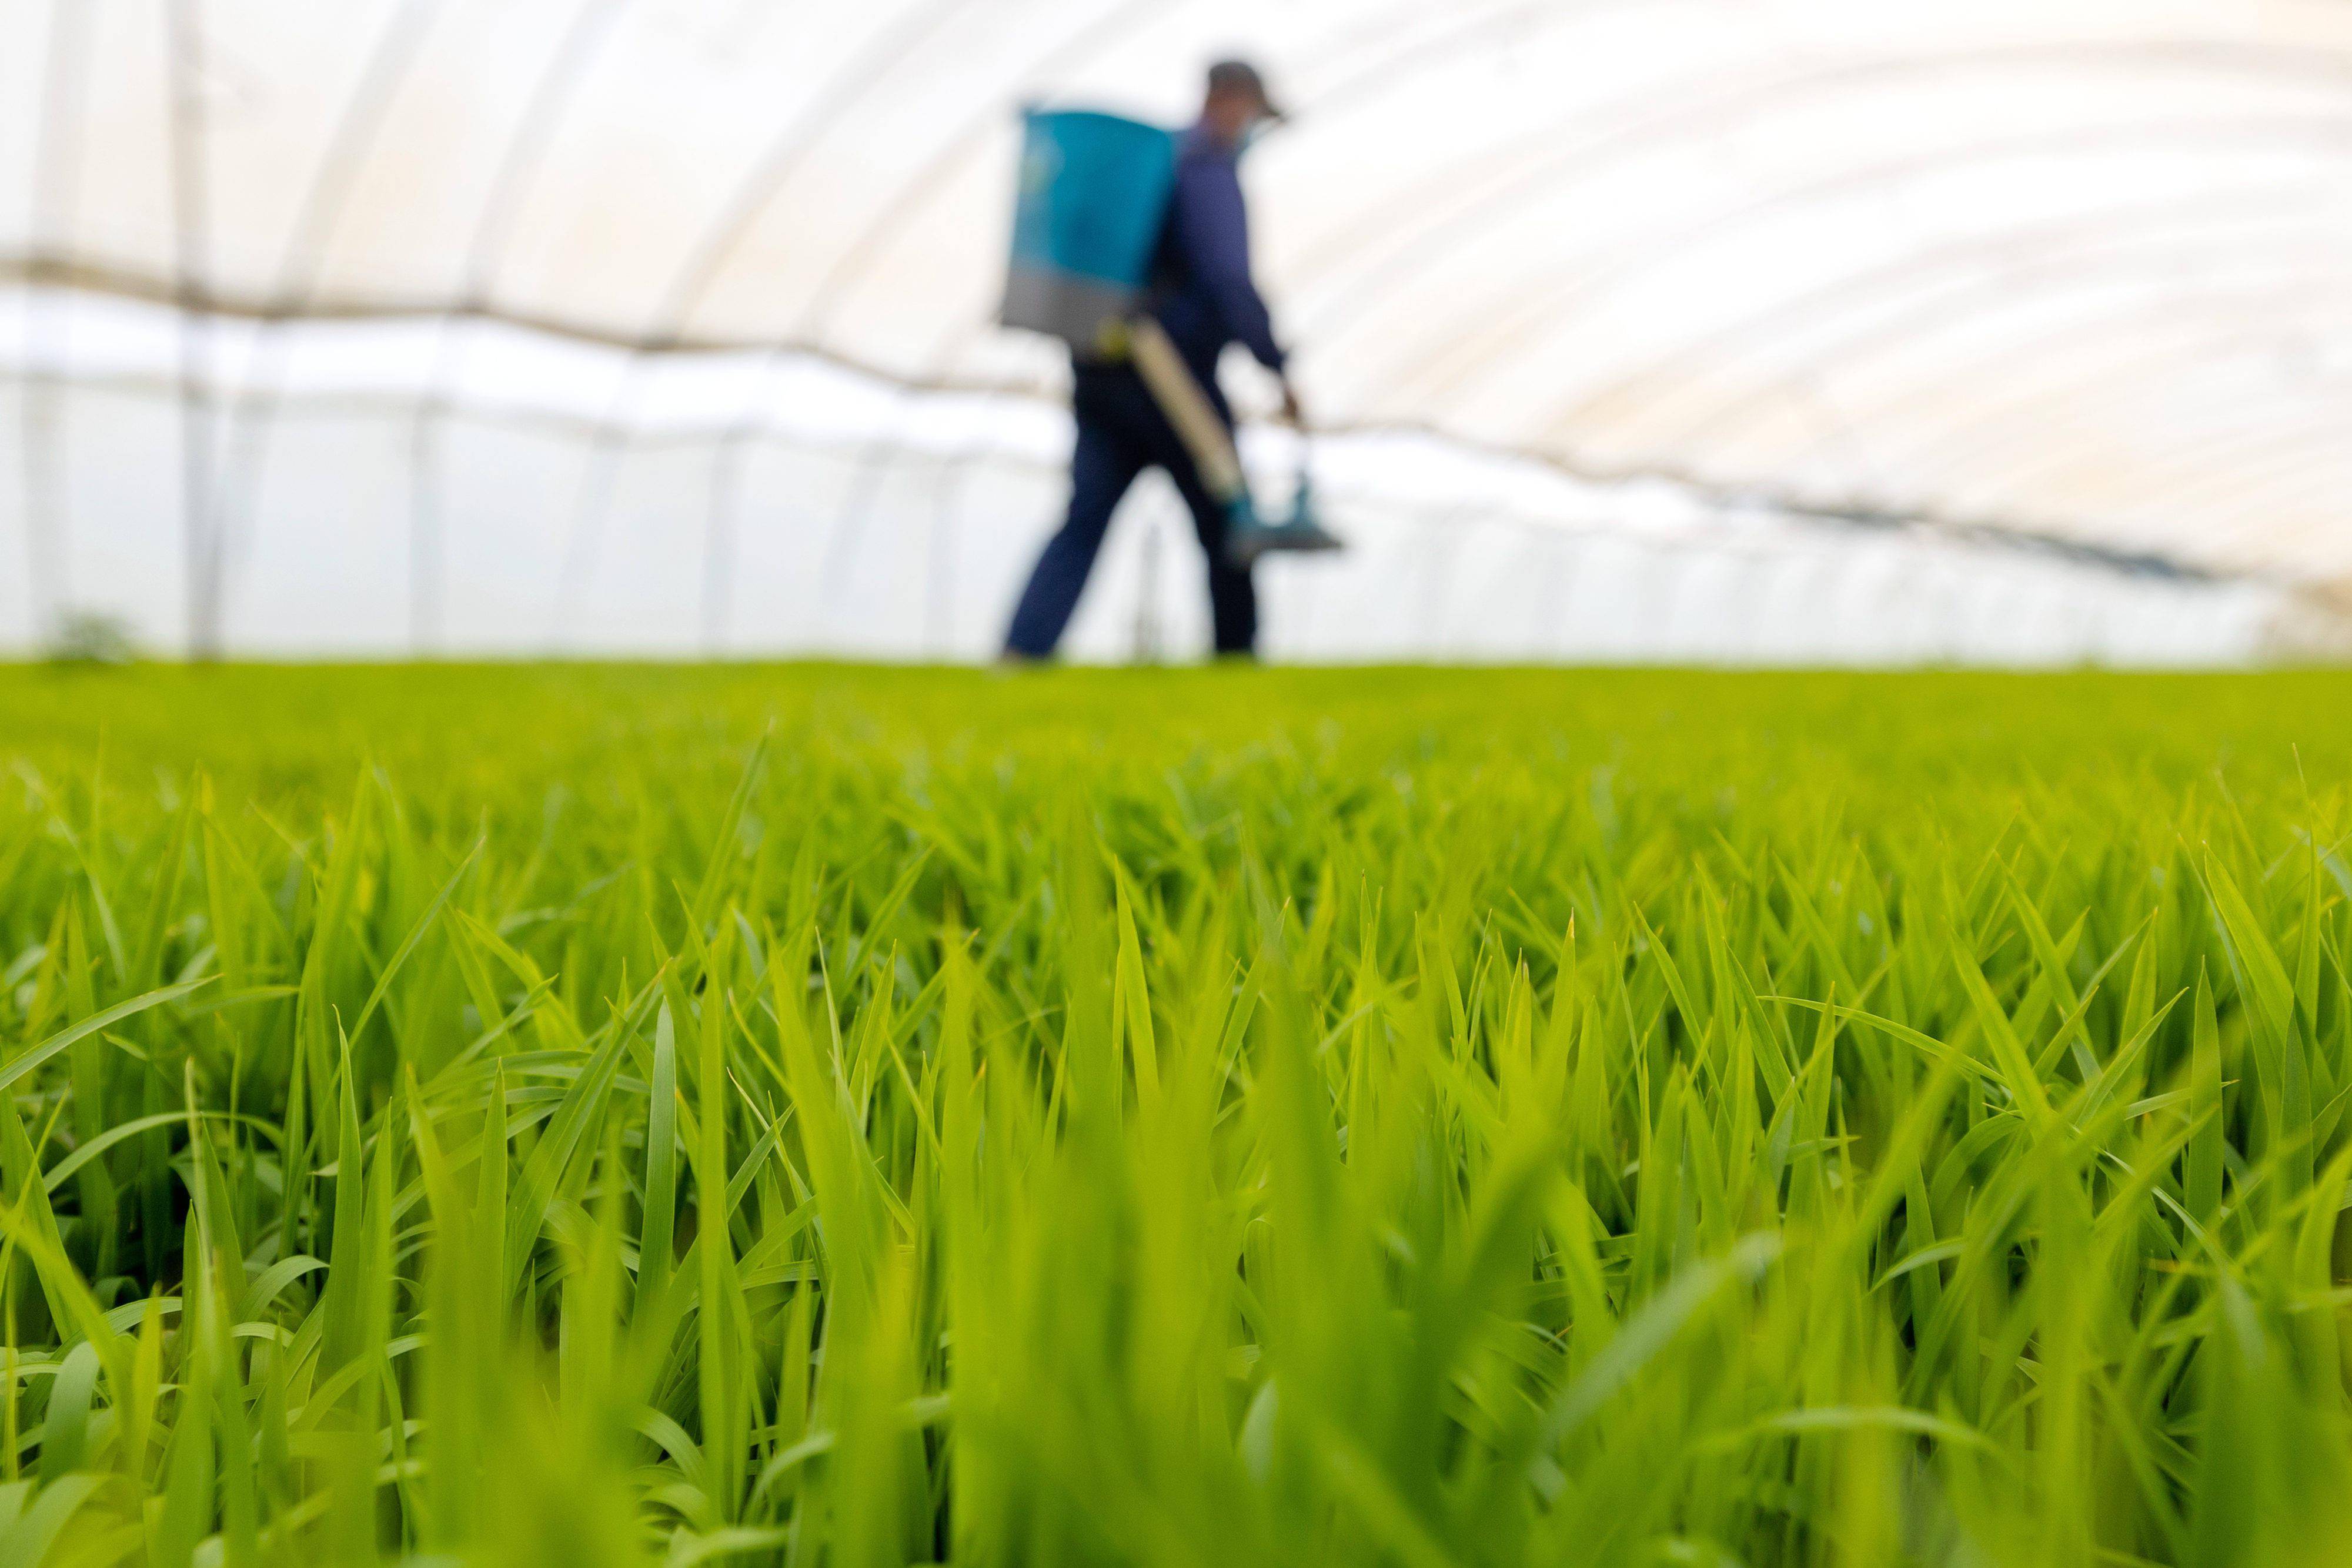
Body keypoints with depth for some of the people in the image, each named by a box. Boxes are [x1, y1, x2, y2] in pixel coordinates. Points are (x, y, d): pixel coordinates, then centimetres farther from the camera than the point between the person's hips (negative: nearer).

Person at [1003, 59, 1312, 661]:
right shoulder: (1210, 169, -9)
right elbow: (1229, 280, -20)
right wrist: (1278, 367, -16)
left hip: (1100, 370, 8)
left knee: (1083, 523, 3)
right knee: (1225, 526, 6)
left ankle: (1020, 652, -9)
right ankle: (1235, 656, 14)